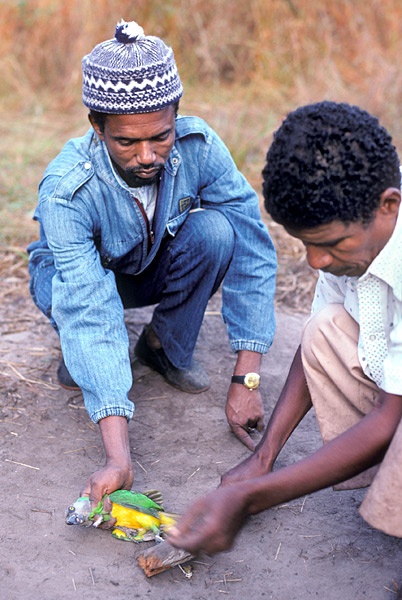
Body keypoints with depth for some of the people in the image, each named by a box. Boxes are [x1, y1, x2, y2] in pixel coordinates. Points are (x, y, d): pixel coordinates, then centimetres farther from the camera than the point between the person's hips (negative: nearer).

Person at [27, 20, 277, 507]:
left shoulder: (199, 148, -30)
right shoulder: (65, 193, -37)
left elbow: (252, 251, -27)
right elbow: (89, 306, -45)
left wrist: (245, 380, -33)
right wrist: (117, 457, -52)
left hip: (157, 267, 2)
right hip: (81, 272, -2)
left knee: (214, 230, -30)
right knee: (71, 300, -38)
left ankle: (167, 346, -4)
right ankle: (78, 353, 0)